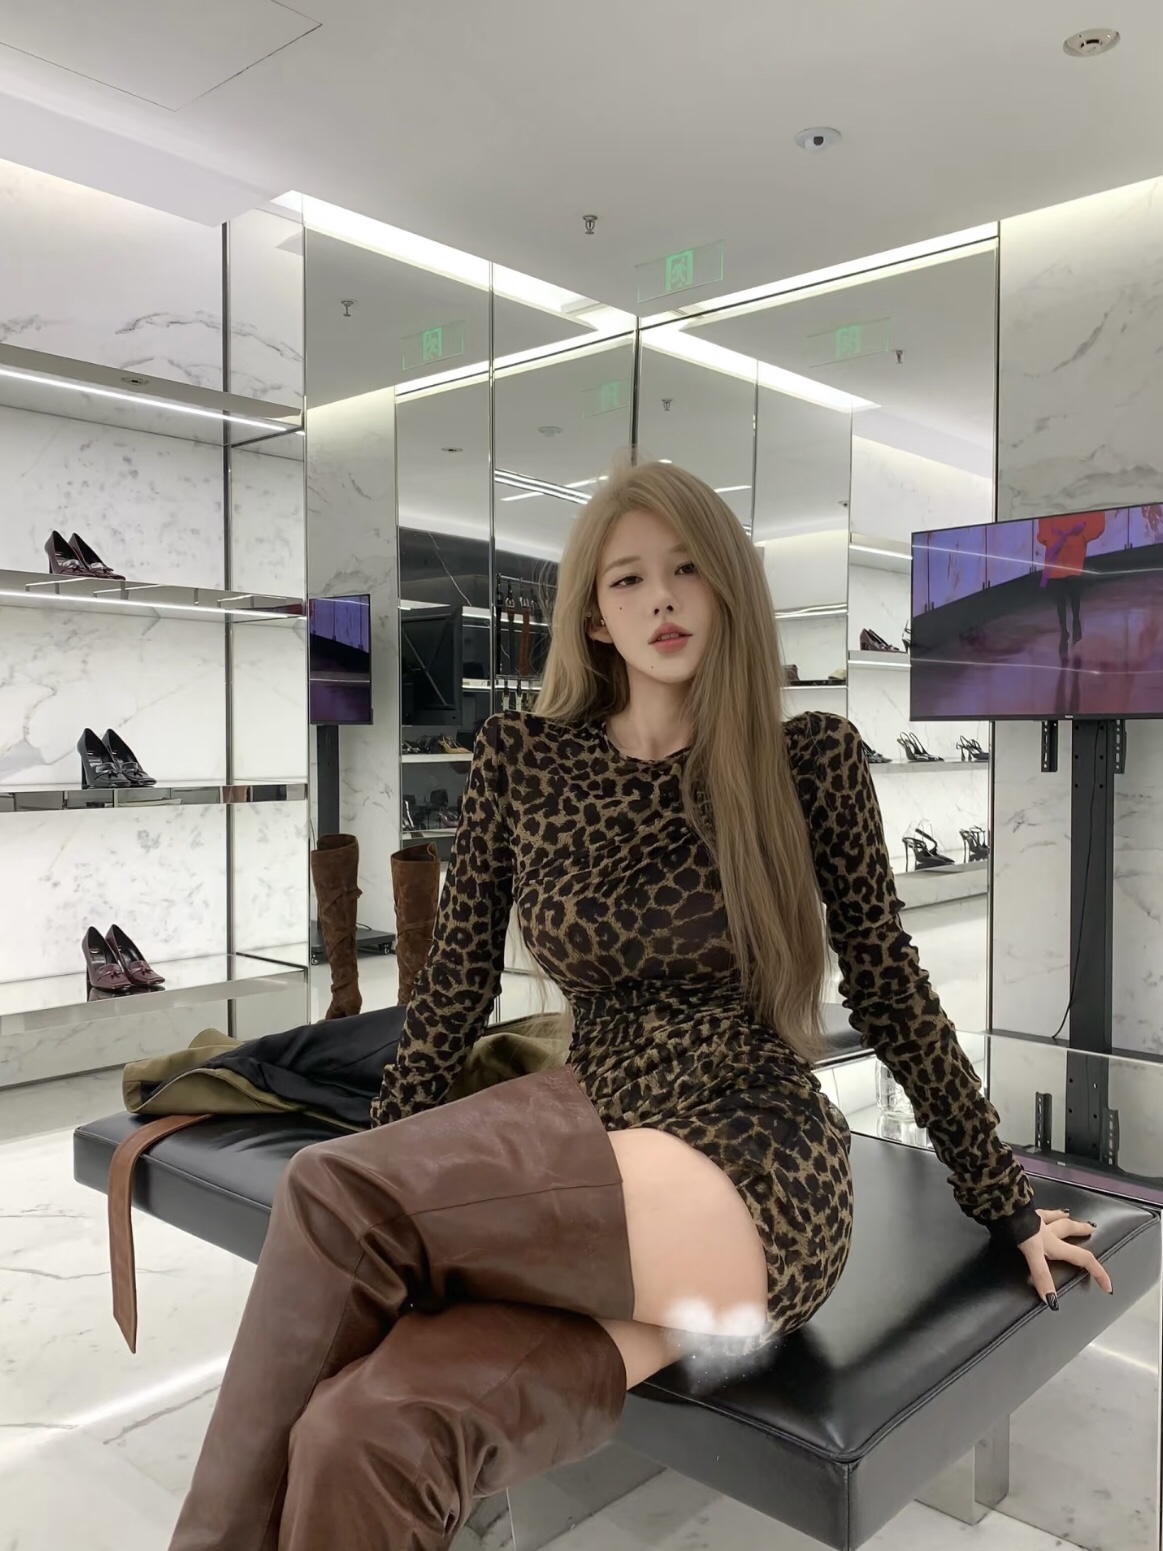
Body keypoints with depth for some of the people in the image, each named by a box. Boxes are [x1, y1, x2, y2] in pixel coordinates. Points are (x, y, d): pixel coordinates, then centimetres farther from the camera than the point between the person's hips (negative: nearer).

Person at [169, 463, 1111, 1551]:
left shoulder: (810, 760, -2)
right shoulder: (520, 760, 4)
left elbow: (890, 991, 5)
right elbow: (455, 984, 9)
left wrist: (1005, 1206, 12)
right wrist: (387, 1192, 9)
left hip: (753, 1177, -3)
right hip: (593, 1127, 3)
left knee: (327, 1195, -23)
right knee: (356, 1438, -27)